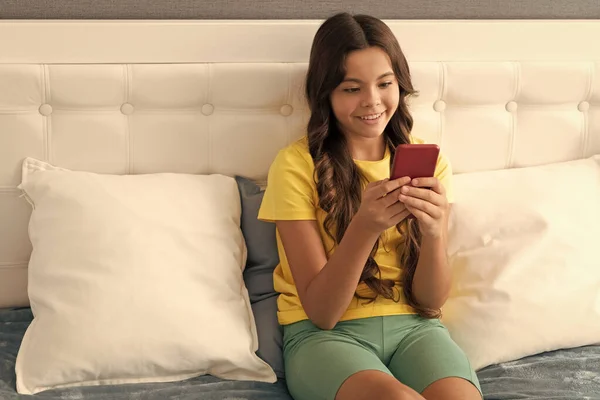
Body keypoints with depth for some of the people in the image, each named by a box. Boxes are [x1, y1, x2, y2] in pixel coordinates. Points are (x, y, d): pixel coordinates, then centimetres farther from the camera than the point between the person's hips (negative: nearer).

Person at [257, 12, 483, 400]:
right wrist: (364, 227, -27)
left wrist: (433, 231, -22)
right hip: (324, 335, -2)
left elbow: (431, 300, -1)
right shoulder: (296, 165, -8)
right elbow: (320, 312, -11)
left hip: (414, 326, 3)